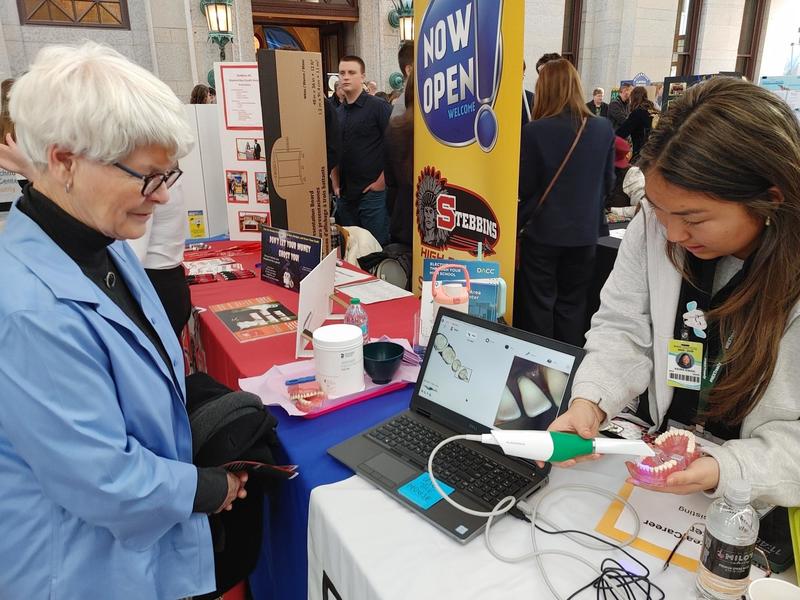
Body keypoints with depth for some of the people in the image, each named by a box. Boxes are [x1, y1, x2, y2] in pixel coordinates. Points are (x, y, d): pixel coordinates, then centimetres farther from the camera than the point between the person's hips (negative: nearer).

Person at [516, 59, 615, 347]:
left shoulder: (534, 131, -16)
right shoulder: (603, 129, -3)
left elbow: (524, 187, -10)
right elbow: (607, 182, 8)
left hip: (542, 231, -3)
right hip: (584, 231, 4)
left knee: (539, 304, 10)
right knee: (572, 304, 16)